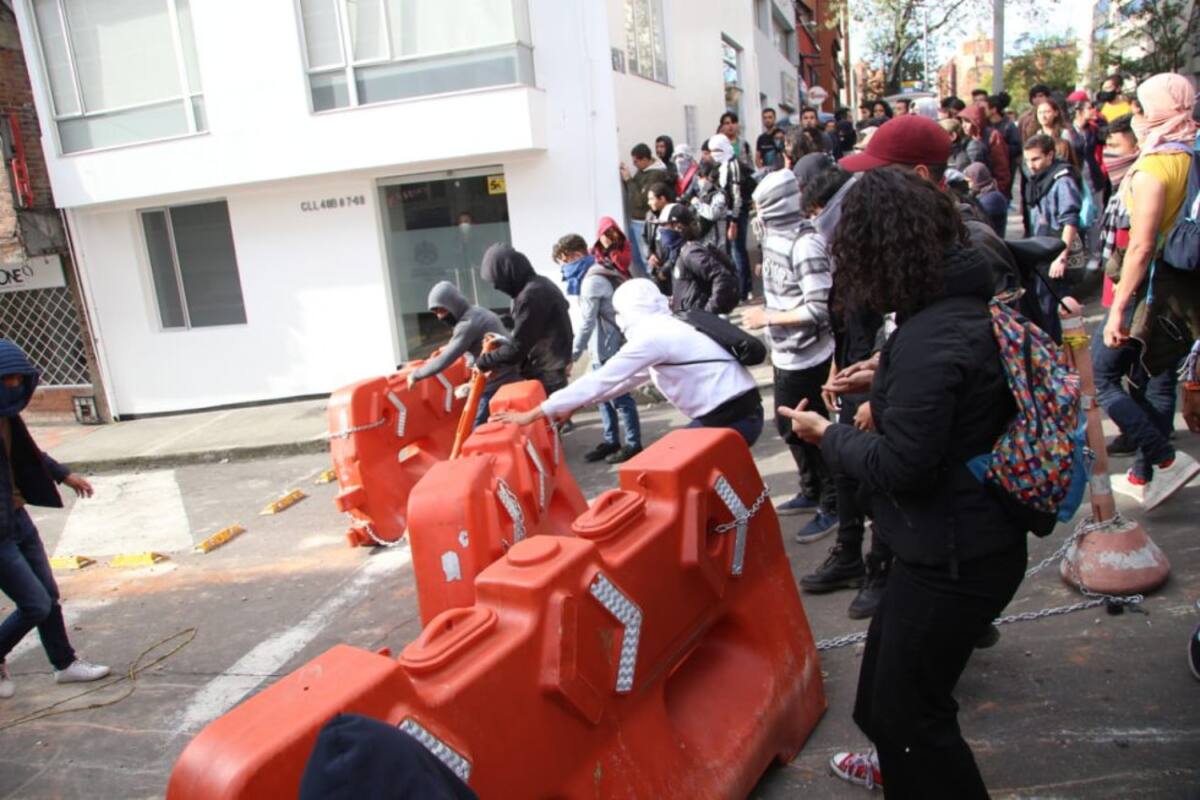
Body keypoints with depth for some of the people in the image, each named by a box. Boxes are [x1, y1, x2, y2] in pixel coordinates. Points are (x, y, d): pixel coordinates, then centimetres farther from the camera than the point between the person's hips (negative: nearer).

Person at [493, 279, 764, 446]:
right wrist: (573, 405, 23)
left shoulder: (651, 337, -15)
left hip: (735, 418, -9)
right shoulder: (663, 330, 16)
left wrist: (533, 415, -11)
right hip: (725, 412, 9)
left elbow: (600, 380, -15)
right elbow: (628, 378, 23)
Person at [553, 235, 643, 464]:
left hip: (608, 348, -10)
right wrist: (577, 351, 16)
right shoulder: (596, 274, 13)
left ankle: (633, 444, 6)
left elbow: (587, 323, -19)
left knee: (619, 397, -2)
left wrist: (572, 354, -14)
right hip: (603, 348, 10)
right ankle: (610, 441, 25)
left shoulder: (592, 280, -17)